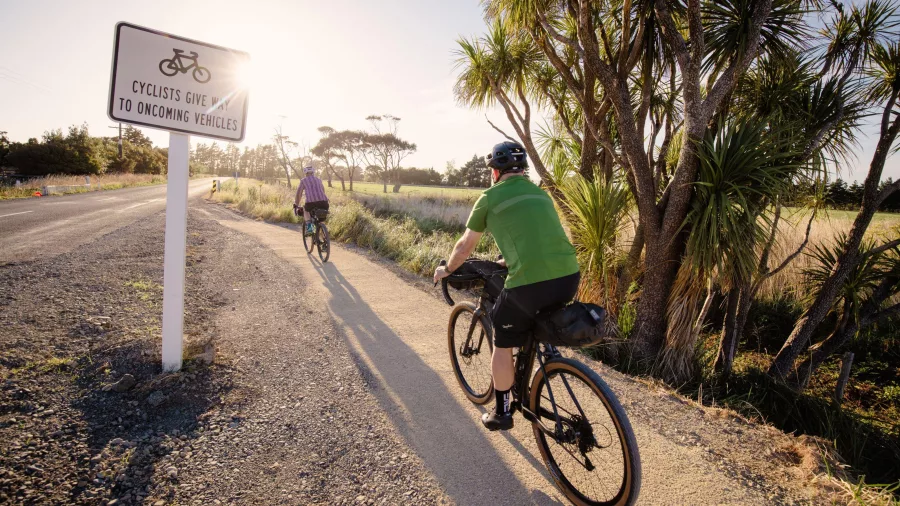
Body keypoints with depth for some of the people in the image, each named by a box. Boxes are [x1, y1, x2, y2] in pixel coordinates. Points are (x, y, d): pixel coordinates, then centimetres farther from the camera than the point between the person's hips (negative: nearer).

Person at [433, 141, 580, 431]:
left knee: (503, 345, 18)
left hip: (530, 283, -5)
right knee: (532, 325, 35)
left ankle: (502, 414, 31)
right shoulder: (540, 194, 22)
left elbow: (465, 246, 17)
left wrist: (446, 270, 35)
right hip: (570, 277, 6)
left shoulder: (490, 198, 7)